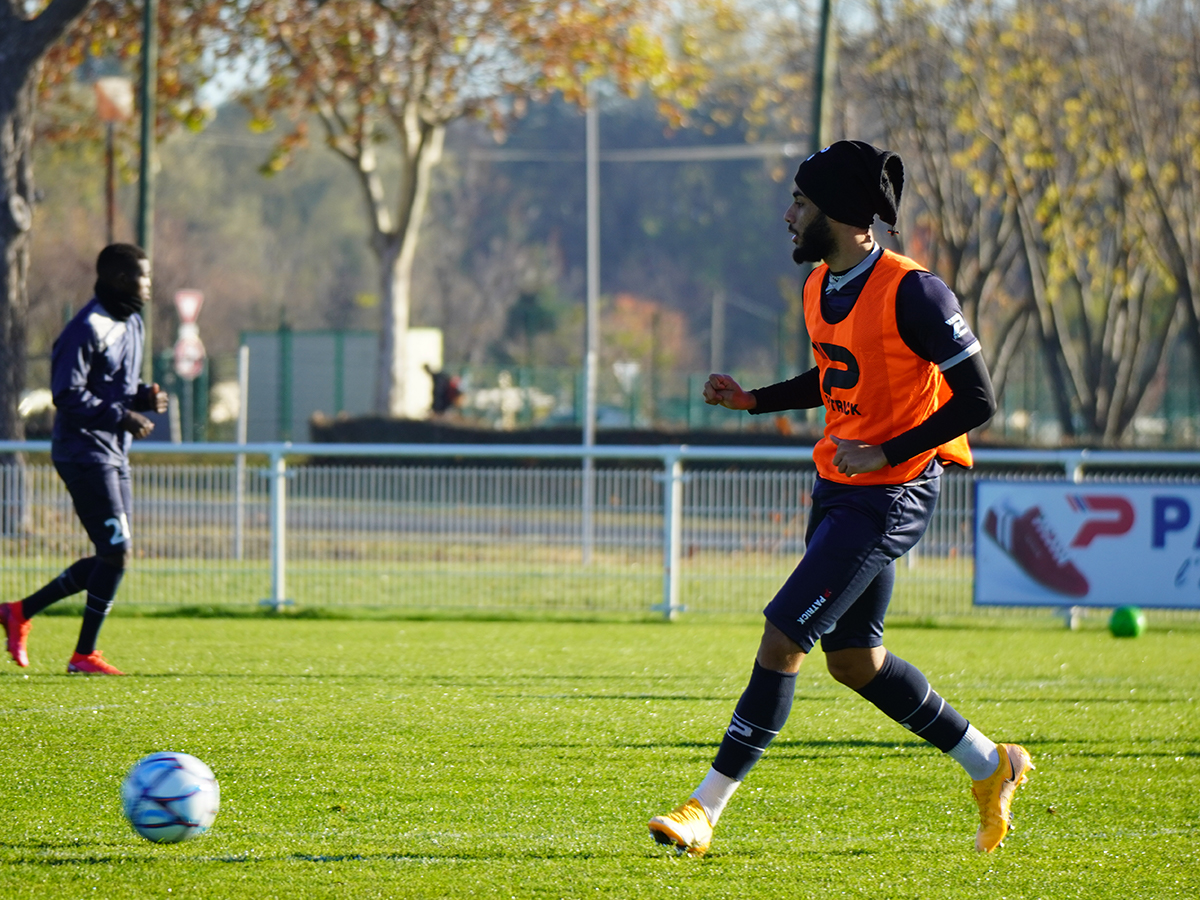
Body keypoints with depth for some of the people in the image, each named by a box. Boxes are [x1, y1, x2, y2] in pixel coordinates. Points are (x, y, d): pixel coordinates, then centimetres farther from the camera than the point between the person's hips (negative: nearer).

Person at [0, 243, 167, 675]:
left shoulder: (132, 325, 15)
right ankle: (84, 654, -3)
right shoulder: (88, 328, -15)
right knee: (116, 552, -12)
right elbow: (69, 395, -19)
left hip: (114, 454, 10)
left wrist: (144, 397, 4)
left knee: (112, 558, 10)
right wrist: (121, 416, -23)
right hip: (84, 451, -10)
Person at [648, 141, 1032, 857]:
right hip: (839, 485, 9)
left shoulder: (912, 292, -20)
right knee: (854, 660, 14)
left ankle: (706, 810, -9)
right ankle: (991, 765, 29)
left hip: (890, 495, -9)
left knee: (782, 640, -13)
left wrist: (887, 454, -22)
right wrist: (754, 400, 10)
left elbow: (978, 401, -17)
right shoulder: (820, 287, 6)